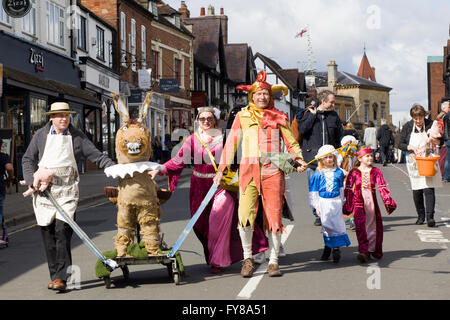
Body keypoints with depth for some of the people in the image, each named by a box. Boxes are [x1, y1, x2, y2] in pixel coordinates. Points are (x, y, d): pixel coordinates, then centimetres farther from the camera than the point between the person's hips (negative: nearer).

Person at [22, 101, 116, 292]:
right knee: (48, 233, 2)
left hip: (67, 190, -2)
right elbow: (28, 159, 12)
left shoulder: (77, 136, 7)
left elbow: (96, 156, 6)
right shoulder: (41, 135, 9)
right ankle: (55, 275, 11)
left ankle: (61, 277, -14)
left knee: (62, 230, -14)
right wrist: (32, 181, -3)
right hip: (43, 190, 2)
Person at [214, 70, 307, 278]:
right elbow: (231, 143, 12)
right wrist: (222, 169, 8)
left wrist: (298, 159, -6)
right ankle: (247, 258, 5)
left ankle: (273, 262, 11)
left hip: (273, 171, 1)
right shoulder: (242, 116, 10)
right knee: (245, 216, -13)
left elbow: (291, 143, 13)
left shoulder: (278, 117, 11)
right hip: (249, 171, 0)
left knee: (274, 217, -1)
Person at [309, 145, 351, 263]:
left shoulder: (339, 172, 6)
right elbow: (314, 192, 4)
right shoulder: (318, 175, 1)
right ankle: (328, 246, 16)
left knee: (337, 224, -4)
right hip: (323, 203, -1)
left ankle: (336, 248, -1)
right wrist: (316, 206, 0)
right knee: (326, 225, 4)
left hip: (336, 202, 1)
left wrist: (342, 202, 18)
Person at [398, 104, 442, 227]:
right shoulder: (407, 126, 0)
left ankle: (430, 217, -14)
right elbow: (400, 144, 2)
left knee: (429, 189, -12)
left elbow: (441, 141, 1)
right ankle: (420, 216, 20)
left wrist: (435, 141, -22)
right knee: (416, 190, 6)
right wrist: (411, 147, -16)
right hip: (413, 162, 2)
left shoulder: (430, 124, -4)